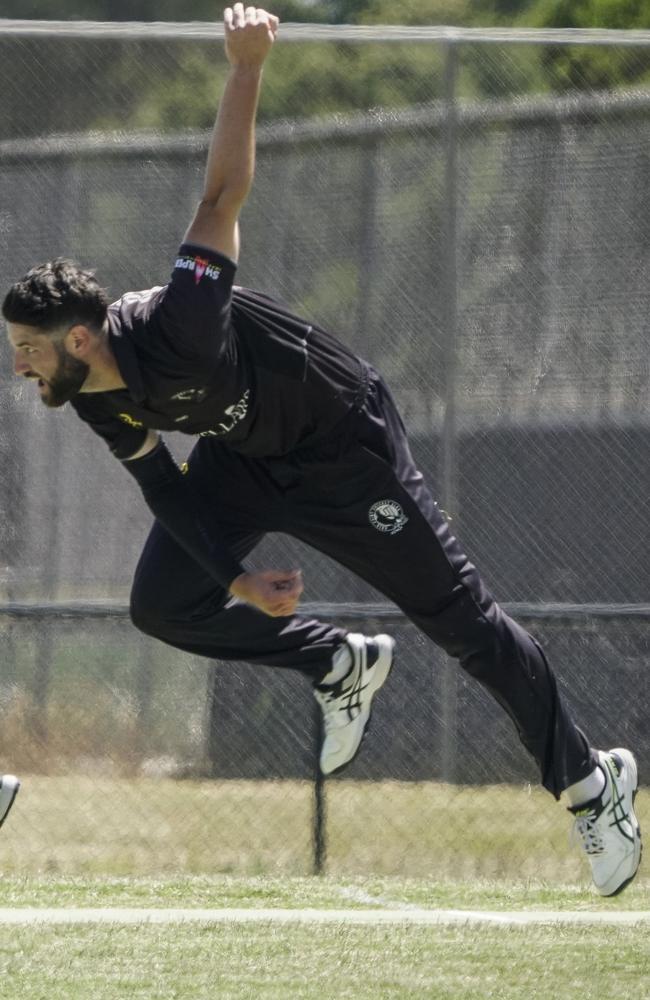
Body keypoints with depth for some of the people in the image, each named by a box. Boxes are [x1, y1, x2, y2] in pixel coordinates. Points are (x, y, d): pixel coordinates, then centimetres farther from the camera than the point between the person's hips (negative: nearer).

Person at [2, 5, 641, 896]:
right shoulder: (95, 402, -12)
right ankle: (342, 666, 17)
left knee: (458, 615, -3)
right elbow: (163, 485, -2)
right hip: (245, 459, 7)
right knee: (163, 605, -3)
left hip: (343, 444, -7)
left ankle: (591, 782, 10)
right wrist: (236, 579, -12)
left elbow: (224, 194, -44)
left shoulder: (174, 331, -36)